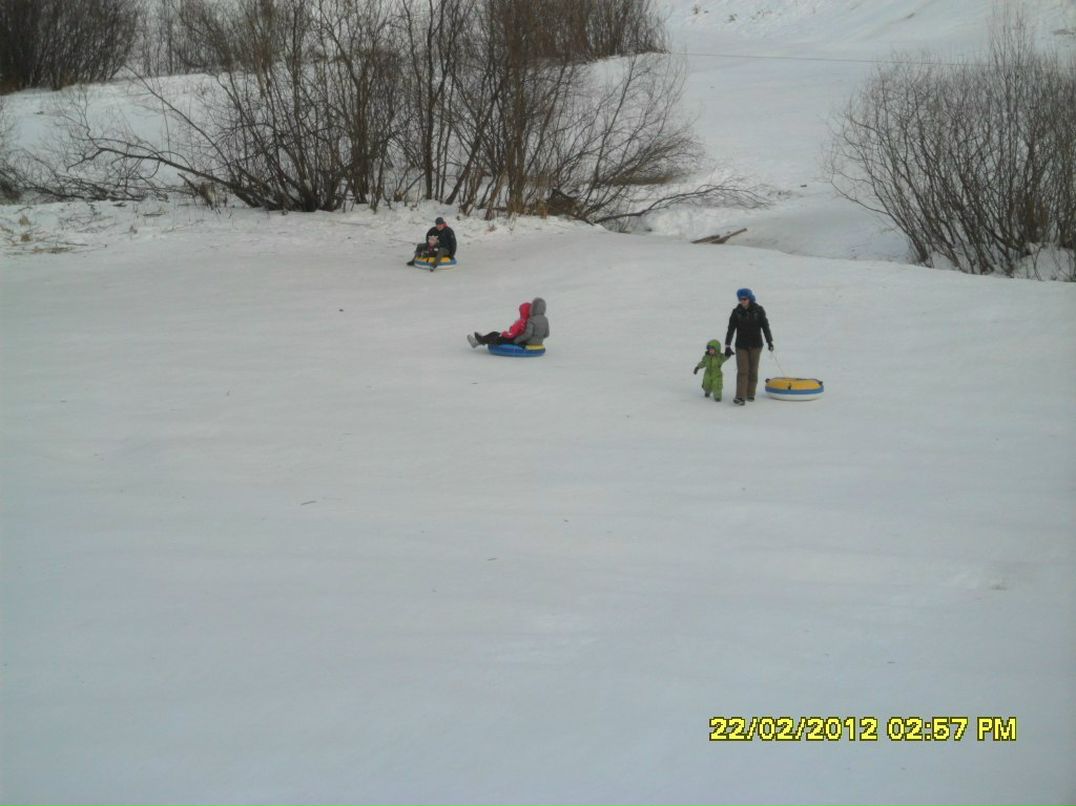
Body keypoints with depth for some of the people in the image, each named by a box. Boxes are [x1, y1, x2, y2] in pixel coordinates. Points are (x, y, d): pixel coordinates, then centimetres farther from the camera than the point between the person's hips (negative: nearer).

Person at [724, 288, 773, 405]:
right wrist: (727, 346, -1)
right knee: (742, 371, -9)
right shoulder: (736, 312, -3)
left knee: (753, 370, 7)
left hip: (755, 345, 0)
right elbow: (731, 329, 0)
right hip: (741, 345, 0)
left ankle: (750, 394, 20)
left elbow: (765, 326, 1)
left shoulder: (758, 310, -5)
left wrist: (770, 341, 0)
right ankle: (740, 397, -15)